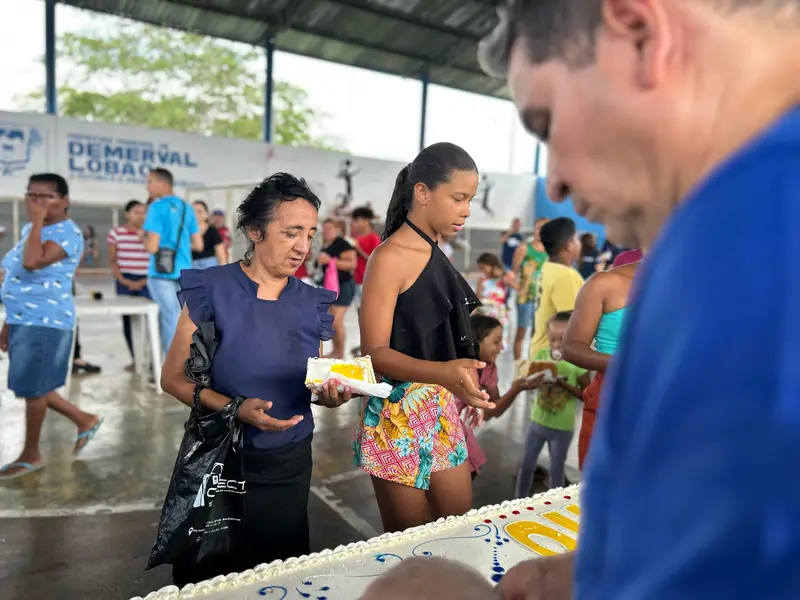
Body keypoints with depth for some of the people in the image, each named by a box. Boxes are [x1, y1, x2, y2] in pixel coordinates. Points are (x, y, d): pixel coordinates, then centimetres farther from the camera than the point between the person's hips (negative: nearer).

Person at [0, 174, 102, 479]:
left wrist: (38, 221, -22)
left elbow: (32, 263, -31)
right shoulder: (31, 229, 13)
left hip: (45, 322, -9)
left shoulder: (68, 233, -15)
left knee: (33, 389, 2)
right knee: (32, 387, 15)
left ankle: (30, 455, 20)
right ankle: (85, 420, 31)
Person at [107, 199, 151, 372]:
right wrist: (125, 281, -7)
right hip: (125, 282, 1)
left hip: (146, 283, -1)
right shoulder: (116, 233, 4)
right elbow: (112, 261, 4)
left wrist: (145, 281, -7)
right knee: (128, 320, 5)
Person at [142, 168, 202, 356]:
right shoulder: (186, 208, 11)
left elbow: (152, 247, -16)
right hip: (183, 271, 6)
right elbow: (198, 245, 11)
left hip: (162, 272, -6)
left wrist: (144, 238, 5)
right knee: (177, 319, 16)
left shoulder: (157, 207, -10)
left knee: (169, 320, 1)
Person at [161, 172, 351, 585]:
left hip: (289, 465, 3)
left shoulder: (313, 303, 0)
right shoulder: (212, 289, -12)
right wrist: (234, 408, -24)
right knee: (207, 576, 14)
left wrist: (333, 394, -14)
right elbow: (173, 378, -9)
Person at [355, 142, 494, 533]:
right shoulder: (389, 258, -15)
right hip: (399, 414, -8)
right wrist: (443, 373, -34)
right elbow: (374, 352, -19)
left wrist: (463, 381, 19)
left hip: (441, 409, 8)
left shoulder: (435, 255, 9)